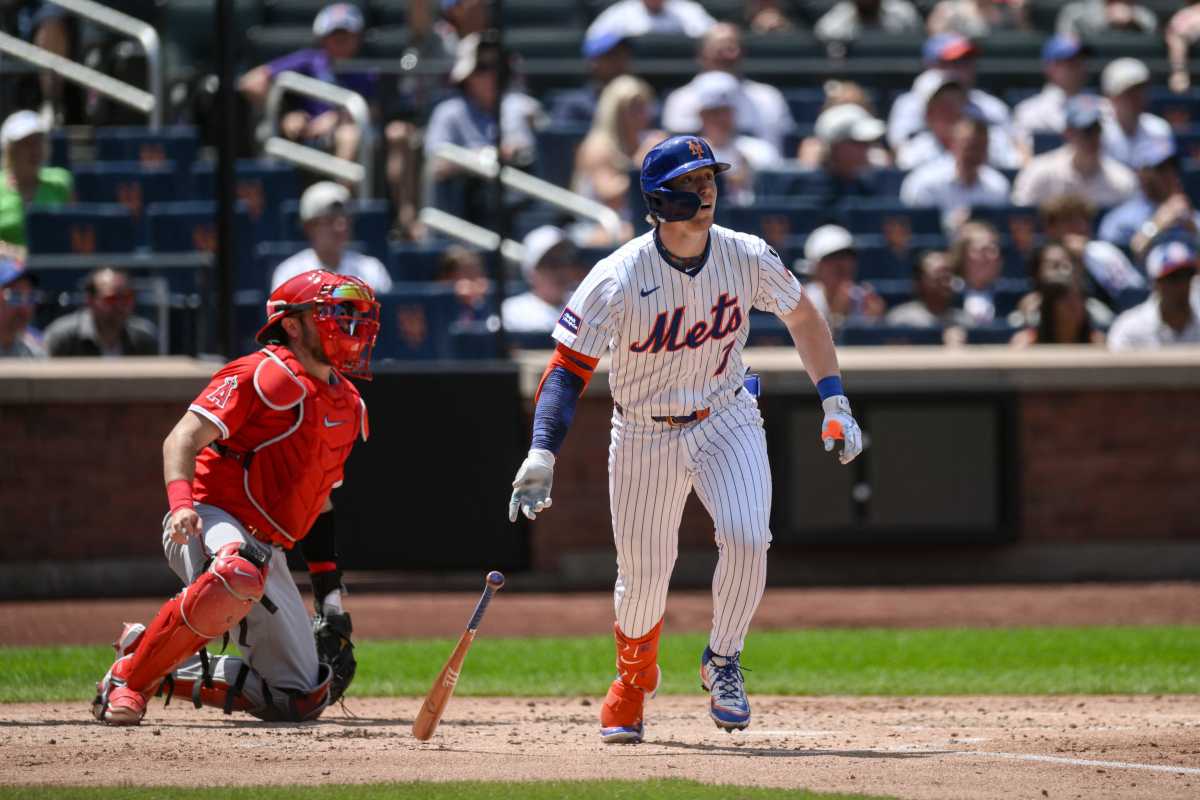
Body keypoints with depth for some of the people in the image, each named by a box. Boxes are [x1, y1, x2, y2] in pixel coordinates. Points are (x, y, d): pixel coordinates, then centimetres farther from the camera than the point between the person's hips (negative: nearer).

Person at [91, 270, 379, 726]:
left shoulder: (348, 405, 18)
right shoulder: (263, 374, -7)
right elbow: (183, 438, -15)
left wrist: (331, 602, 18)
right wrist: (181, 504, -34)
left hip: (266, 547, 8)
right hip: (211, 520, -8)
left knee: (303, 698, 2)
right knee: (238, 573, -44)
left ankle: (167, 673, 16)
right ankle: (130, 675, -25)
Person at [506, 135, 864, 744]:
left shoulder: (748, 259, -11)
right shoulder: (618, 280, -21)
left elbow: (803, 317, 7)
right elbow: (568, 367, -20)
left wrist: (836, 405, 3)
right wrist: (541, 454, -32)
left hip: (727, 420, 1)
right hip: (644, 436, -1)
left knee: (746, 539, -22)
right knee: (643, 576, 5)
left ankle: (722, 662, 4)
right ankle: (632, 681, 37)